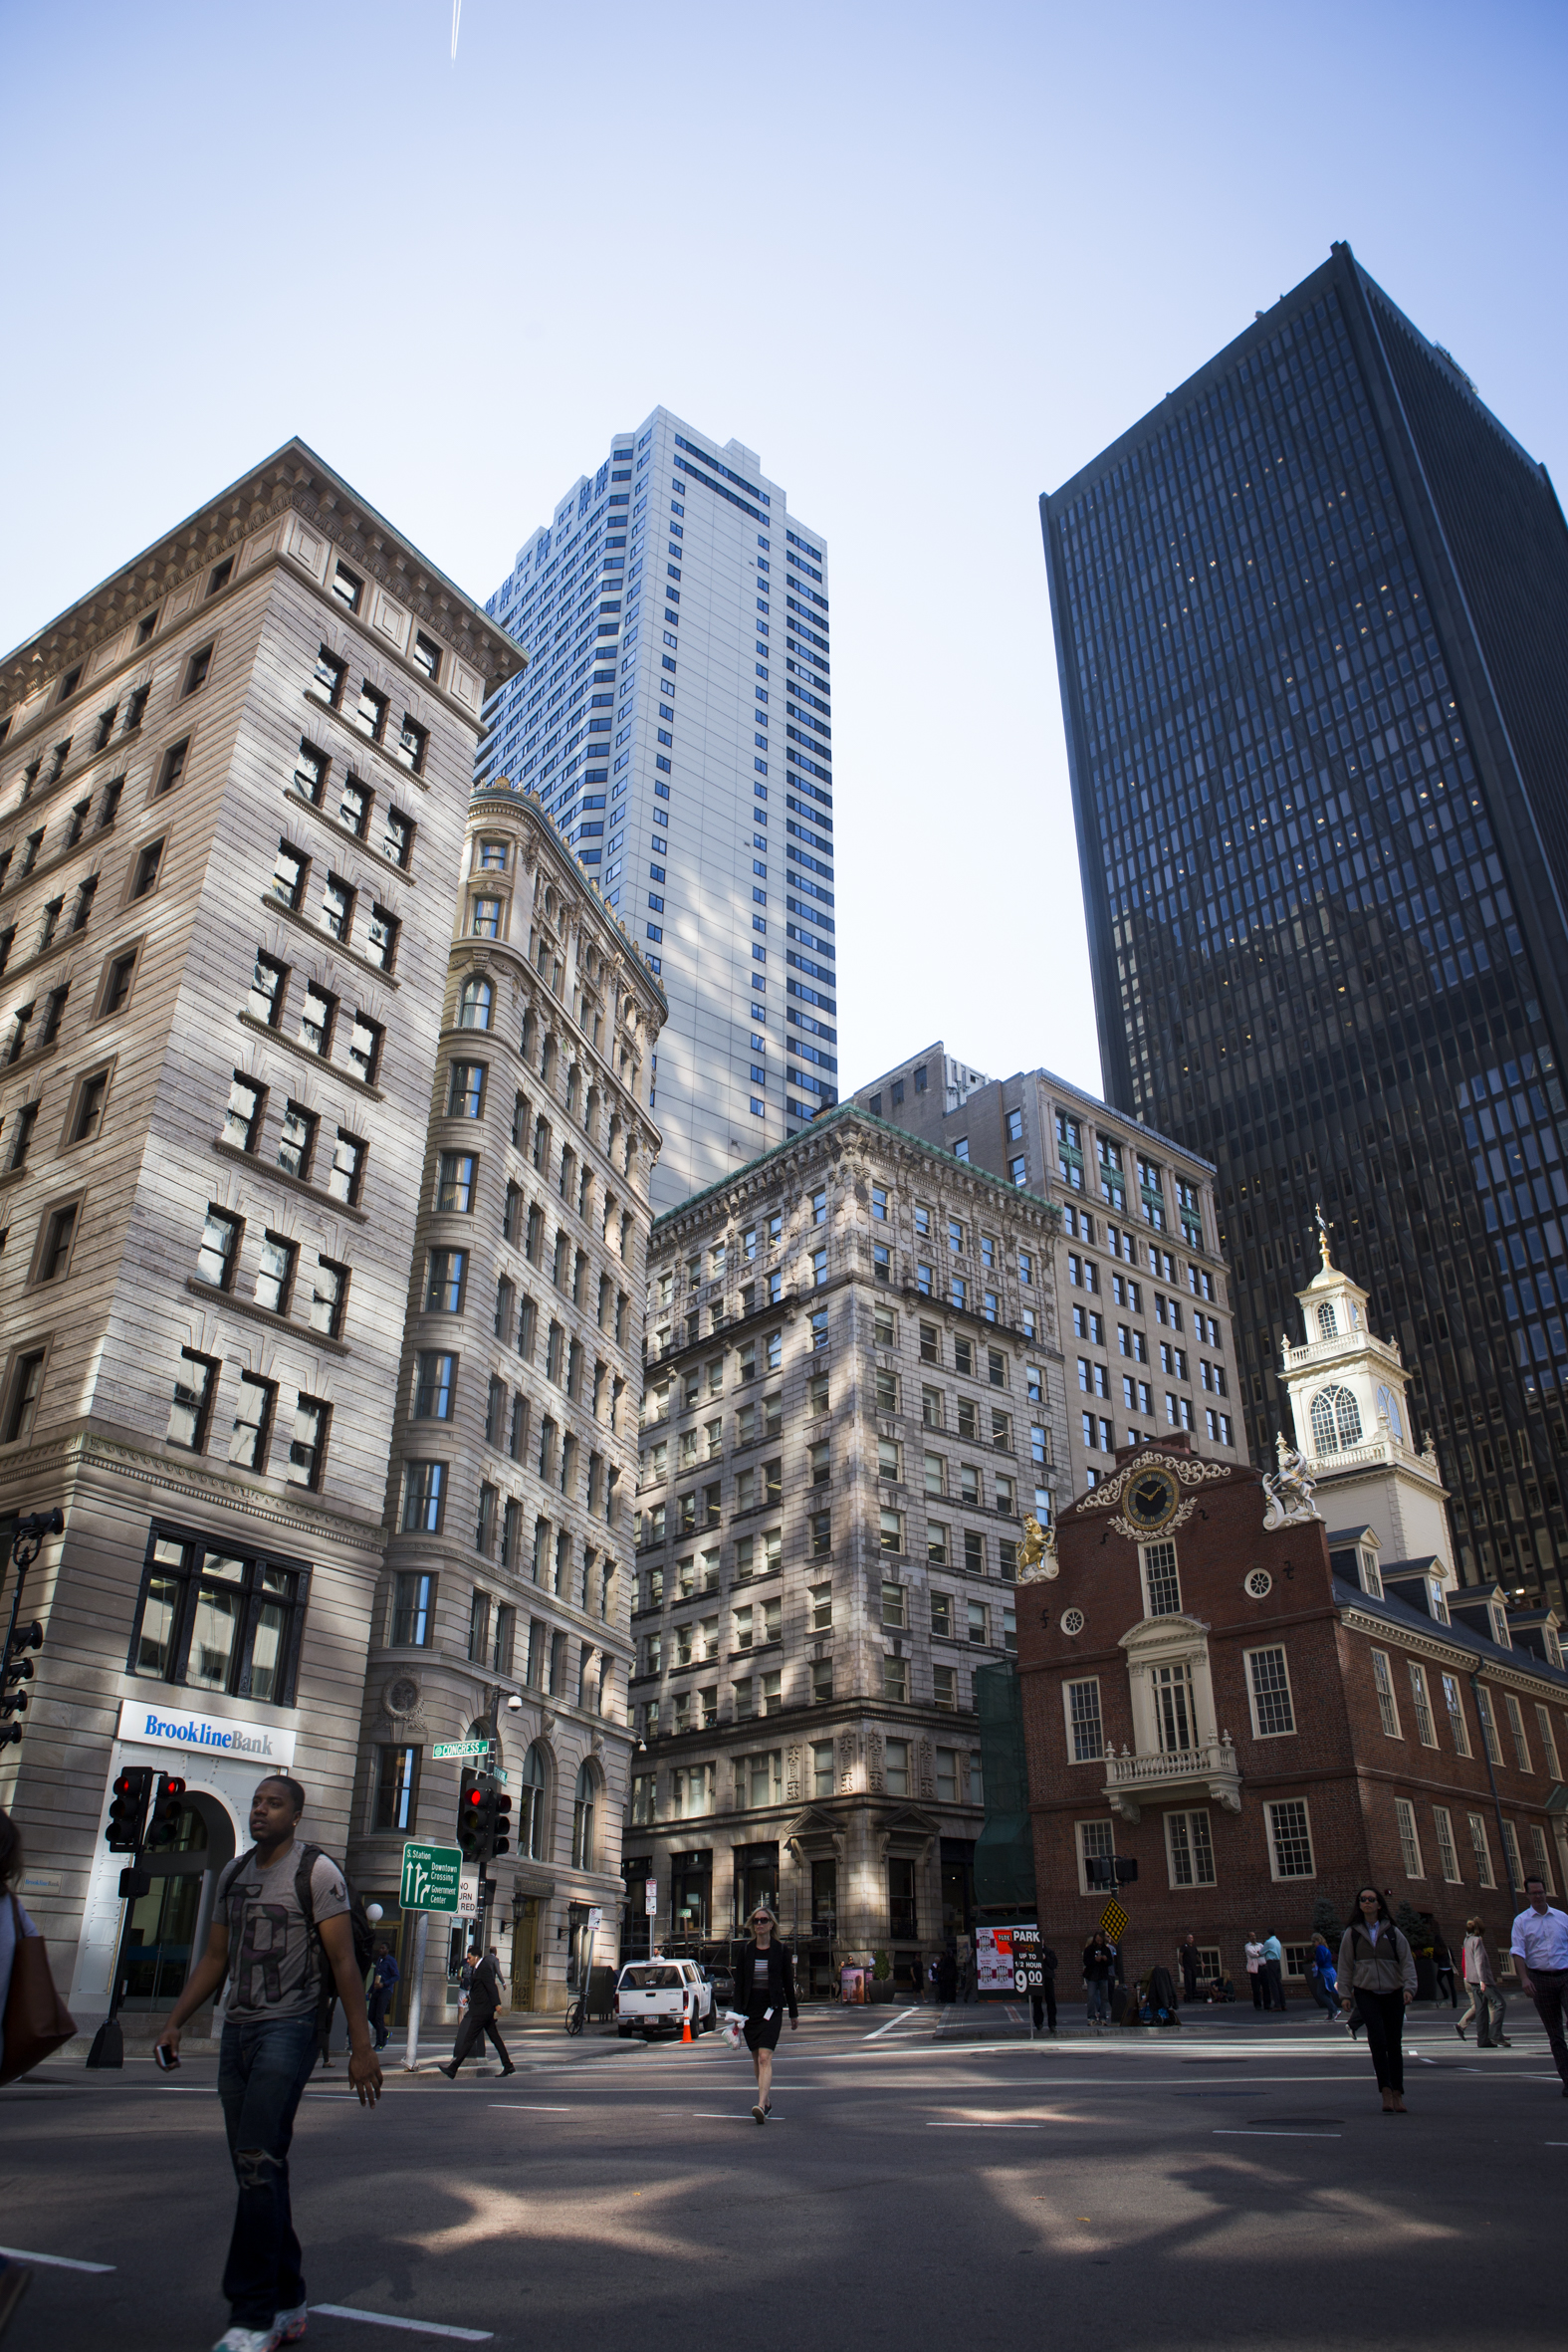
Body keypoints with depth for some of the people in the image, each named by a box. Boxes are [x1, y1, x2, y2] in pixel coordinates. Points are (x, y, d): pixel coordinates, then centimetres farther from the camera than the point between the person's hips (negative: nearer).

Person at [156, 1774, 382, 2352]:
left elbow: (344, 1963, -9)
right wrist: (175, 2021, 7)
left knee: (258, 2162, -15)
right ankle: (287, 2304, 19)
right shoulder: (233, 1873, 13)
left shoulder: (317, 1872, -7)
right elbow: (215, 1958, 19)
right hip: (237, 2031, 7)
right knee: (257, 2170, 9)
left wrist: (361, 2048, -12)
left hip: (288, 2029, -7)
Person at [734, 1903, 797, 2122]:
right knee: (756, 2058, 12)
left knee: (765, 2057, -15)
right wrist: (737, 2013, -4)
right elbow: (739, 1983, 3)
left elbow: (788, 1982, 4)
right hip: (750, 2009, 3)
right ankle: (766, 2099, 30)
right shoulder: (745, 1950, 2)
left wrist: (793, 2013, 8)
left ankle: (761, 2106, -23)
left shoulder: (781, 1950, -1)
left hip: (772, 2009, -3)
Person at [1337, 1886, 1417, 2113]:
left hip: (1393, 1994, 1)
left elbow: (1407, 1961, 3)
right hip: (1366, 1993, -1)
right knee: (1377, 2037, -19)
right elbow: (1345, 1965, 7)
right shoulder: (1352, 1933, 5)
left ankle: (1397, 2094, 15)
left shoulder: (1392, 1932, 5)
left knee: (1394, 2042, 4)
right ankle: (1385, 2091, -16)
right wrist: (1345, 1994, 2)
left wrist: (1409, 1987, -11)